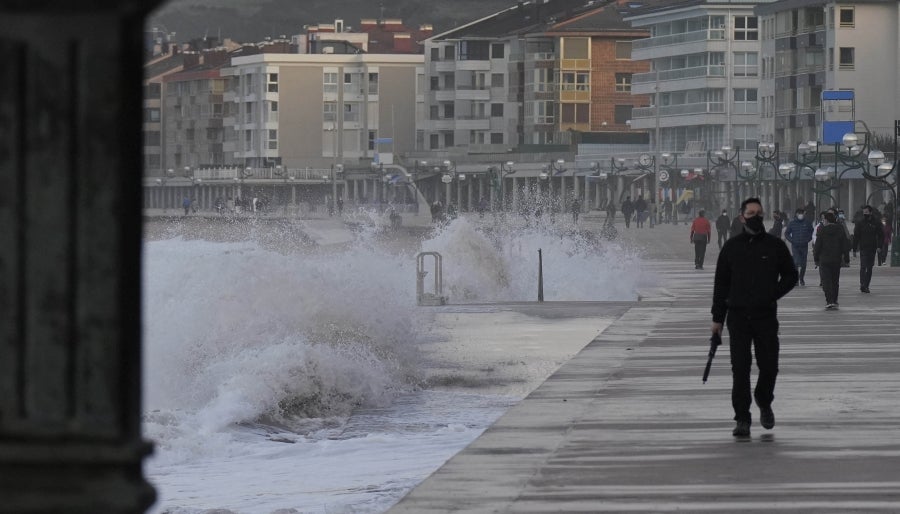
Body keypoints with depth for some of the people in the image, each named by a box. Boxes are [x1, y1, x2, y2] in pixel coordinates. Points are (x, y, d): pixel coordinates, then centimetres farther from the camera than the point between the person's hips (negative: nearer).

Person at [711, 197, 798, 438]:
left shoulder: (775, 246, 4)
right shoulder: (731, 247, 6)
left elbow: (791, 275, 11)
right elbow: (721, 283, 9)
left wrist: (774, 293, -7)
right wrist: (718, 318, 6)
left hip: (766, 317, 0)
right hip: (738, 316, 0)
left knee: (769, 366, 2)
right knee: (740, 369, -4)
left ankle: (764, 402, 32)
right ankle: (742, 419, 0)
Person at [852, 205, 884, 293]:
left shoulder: (876, 223, 3)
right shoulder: (860, 224, 2)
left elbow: (881, 235, 7)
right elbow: (856, 237, 4)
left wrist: (879, 246, -5)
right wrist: (854, 249, -1)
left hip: (872, 249, 2)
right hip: (863, 249, -2)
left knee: (869, 268, 8)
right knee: (863, 267, -14)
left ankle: (866, 286, 16)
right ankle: (863, 285, -19)